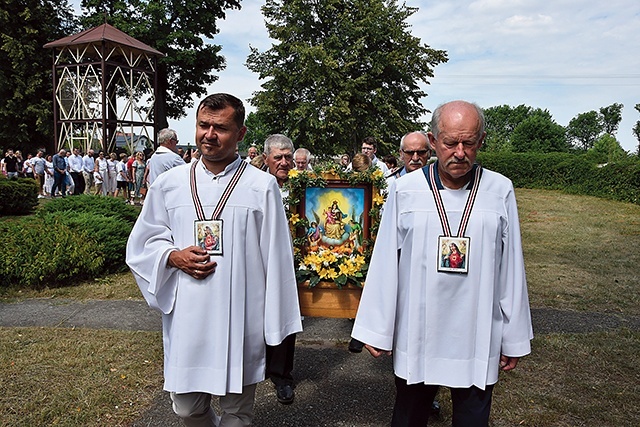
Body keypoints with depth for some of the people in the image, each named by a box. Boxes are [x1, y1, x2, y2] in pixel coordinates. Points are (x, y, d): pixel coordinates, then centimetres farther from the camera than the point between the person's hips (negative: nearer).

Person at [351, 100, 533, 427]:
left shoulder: (500, 191, -3)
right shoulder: (404, 189, -5)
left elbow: (511, 267, 1)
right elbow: (385, 263, -2)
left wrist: (514, 338, 5)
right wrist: (377, 330, 0)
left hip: (478, 338, 0)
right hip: (416, 336, 0)